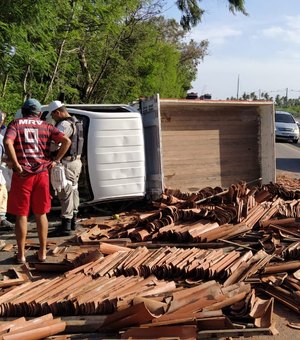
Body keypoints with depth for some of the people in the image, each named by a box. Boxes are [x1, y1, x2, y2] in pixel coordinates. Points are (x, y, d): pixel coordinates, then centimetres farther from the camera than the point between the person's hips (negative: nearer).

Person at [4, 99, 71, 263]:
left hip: (22, 175, -2)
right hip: (41, 174, 2)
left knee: (21, 215, 8)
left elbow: (7, 142, -17)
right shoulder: (46, 126, 9)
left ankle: (21, 254, 15)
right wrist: (56, 160, 2)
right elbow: (66, 141, -4)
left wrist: (16, 165, -12)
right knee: (41, 214, 14)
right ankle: (42, 252, 20)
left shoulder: (15, 124, 3)